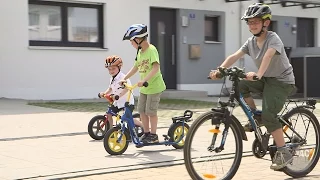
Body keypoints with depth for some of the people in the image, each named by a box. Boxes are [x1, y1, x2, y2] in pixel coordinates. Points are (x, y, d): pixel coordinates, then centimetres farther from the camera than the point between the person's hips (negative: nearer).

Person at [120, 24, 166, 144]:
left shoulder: (151, 50, -17)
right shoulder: (139, 52, 9)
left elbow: (156, 68, -27)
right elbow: (136, 67, 20)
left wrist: (144, 80, -35)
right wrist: (125, 79, 14)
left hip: (154, 86, -8)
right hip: (144, 87, 8)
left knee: (151, 111, -3)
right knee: (142, 111, 8)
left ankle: (153, 135, 9)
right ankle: (146, 133, 21)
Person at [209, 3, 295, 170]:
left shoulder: (273, 39, -20)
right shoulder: (251, 42, 0)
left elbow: (268, 56, -40)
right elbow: (234, 56, -12)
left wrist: (258, 74, -58)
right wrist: (219, 70, -28)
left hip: (282, 81, -7)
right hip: (265, 79, 7)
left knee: (268, 114, -22)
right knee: (239, 85, -13)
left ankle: (284, 152, -12)